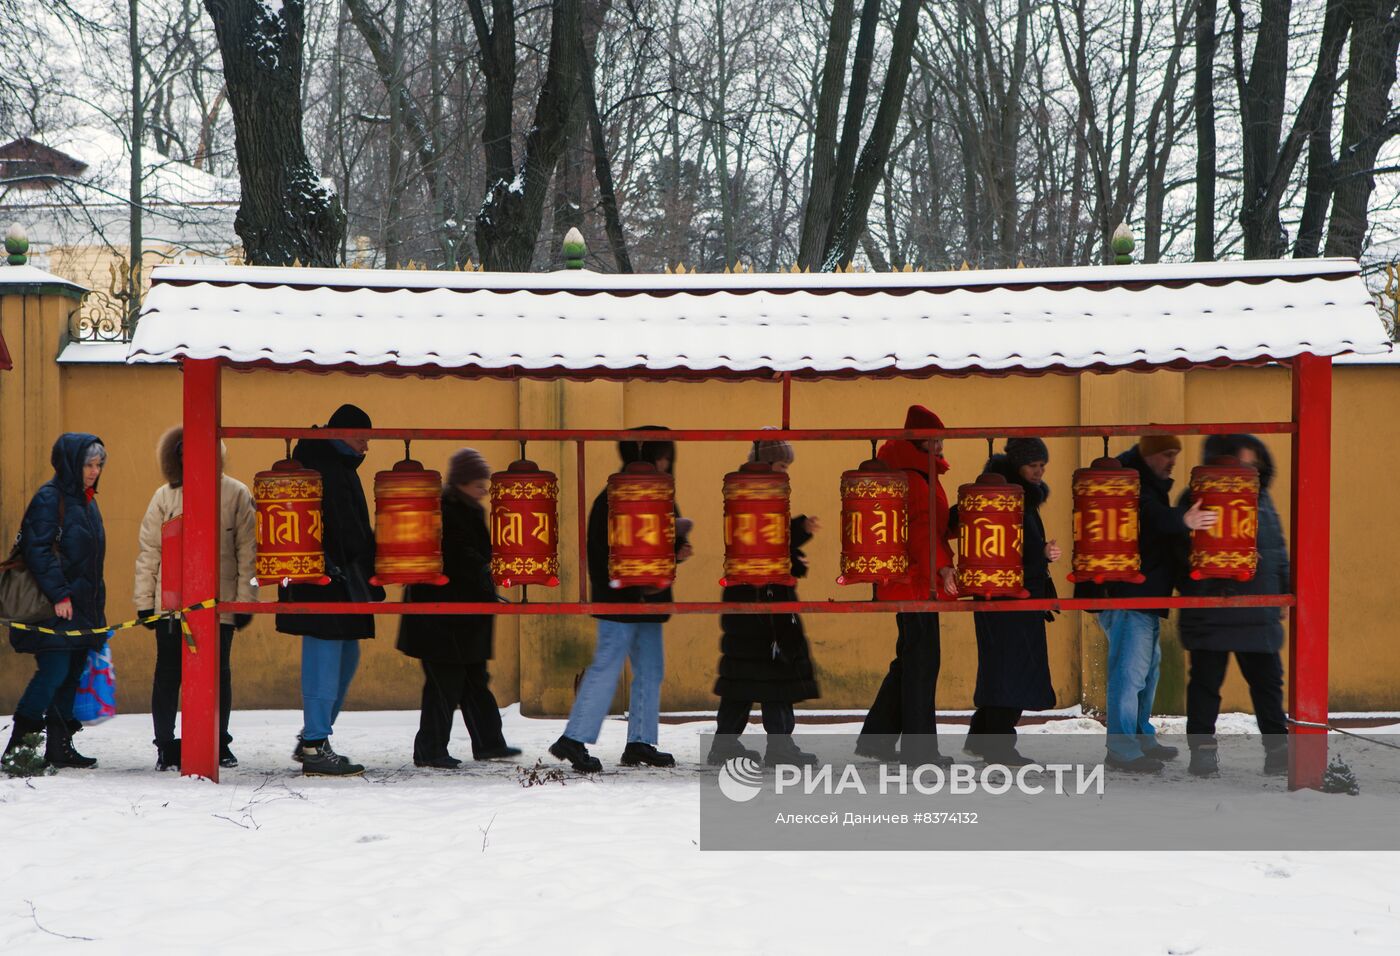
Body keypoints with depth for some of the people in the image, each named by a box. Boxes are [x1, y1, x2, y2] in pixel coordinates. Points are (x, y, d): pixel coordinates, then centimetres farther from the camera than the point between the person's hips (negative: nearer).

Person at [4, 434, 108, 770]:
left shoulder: (86, 500, 16)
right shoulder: (49, 498, -11)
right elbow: (38, 552, -17)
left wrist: (96, 608, 20)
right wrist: (59, 595, -21)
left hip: (82, 604, 9)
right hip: (54, 608, -9)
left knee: (72, 676, 8)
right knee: (54, 672, -12)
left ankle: (60, 746, 14)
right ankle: (18, 745, -6)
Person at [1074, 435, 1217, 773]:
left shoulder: (1148, 482, 18)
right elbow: (1146, 516, -37)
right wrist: (1182, 521, -52)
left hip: (1145, 593, 11)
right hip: (1125, 594, -11)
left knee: (1148, 668, 20)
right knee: (1129, 671, -10)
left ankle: (1142, 739, 31)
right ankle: (1123, 750, -7)